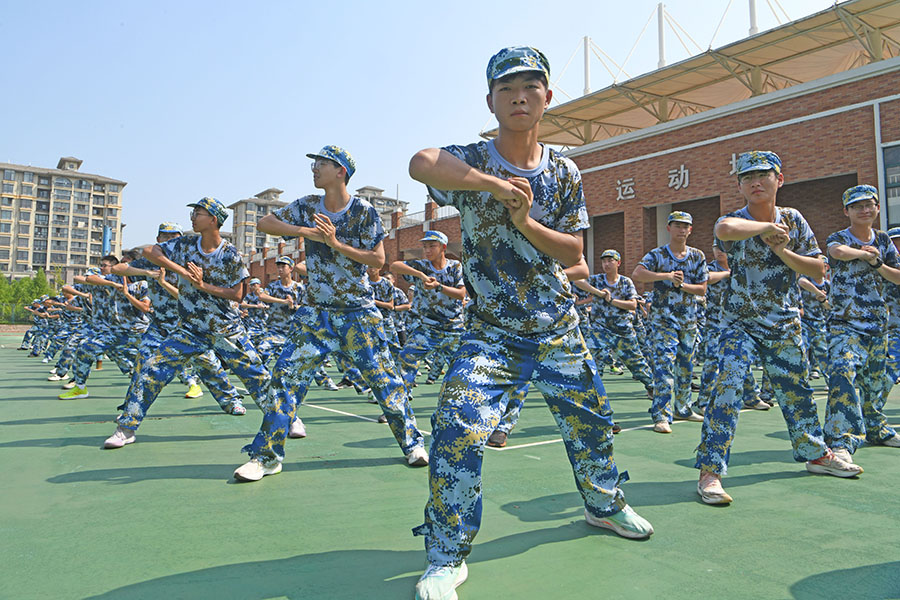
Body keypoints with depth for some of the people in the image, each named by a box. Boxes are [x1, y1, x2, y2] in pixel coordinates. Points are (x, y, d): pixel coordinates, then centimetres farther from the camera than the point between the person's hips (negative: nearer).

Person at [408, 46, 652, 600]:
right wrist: (494, 182, -33)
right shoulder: (473, 161, -9)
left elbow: (573, 251, -2)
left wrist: (525, 221, -17)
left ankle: (604, 503, 45)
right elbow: (422, 163, -32)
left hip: (557, 325, 4)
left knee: (590, 418, 15)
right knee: (459, 429, -18)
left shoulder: (564, 172, 1)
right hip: (490, 330, -3)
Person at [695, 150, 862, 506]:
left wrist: (782, 251, -14)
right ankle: (710, 472, -11)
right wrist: (767, 226, -25)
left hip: (785, 324, 4)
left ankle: (816, 454, 41)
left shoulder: (793, 220, 1)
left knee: (797, 392, 18)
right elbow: (725, 229, -41)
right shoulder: (736, 221, -12)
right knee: (728, 390, -17)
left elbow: (818, 271, 0)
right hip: (740, 323, -4)